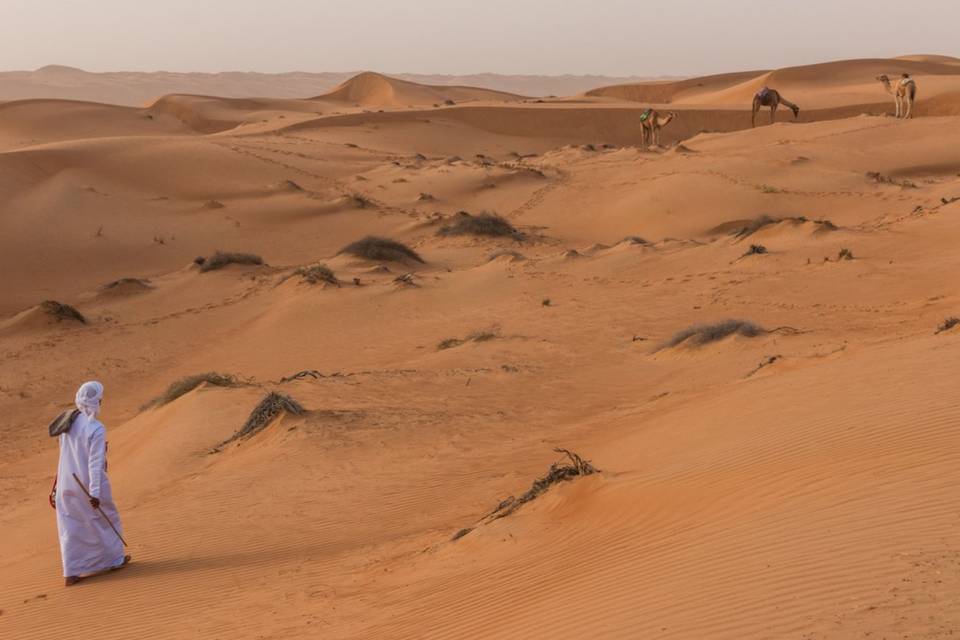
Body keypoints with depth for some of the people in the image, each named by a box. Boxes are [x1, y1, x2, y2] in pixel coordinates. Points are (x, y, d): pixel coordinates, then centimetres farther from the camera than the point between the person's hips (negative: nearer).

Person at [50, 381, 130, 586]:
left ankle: (70, 573, 7)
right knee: (105, 519, 16)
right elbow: (95, 462, -23)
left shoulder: (68, 423, 1)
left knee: (70, 527, 10)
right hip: (89, 485, -6)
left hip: (66, 483, 6)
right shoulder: (96, 429, -20)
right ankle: (114, 559, 32)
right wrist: (95, 492, -23)